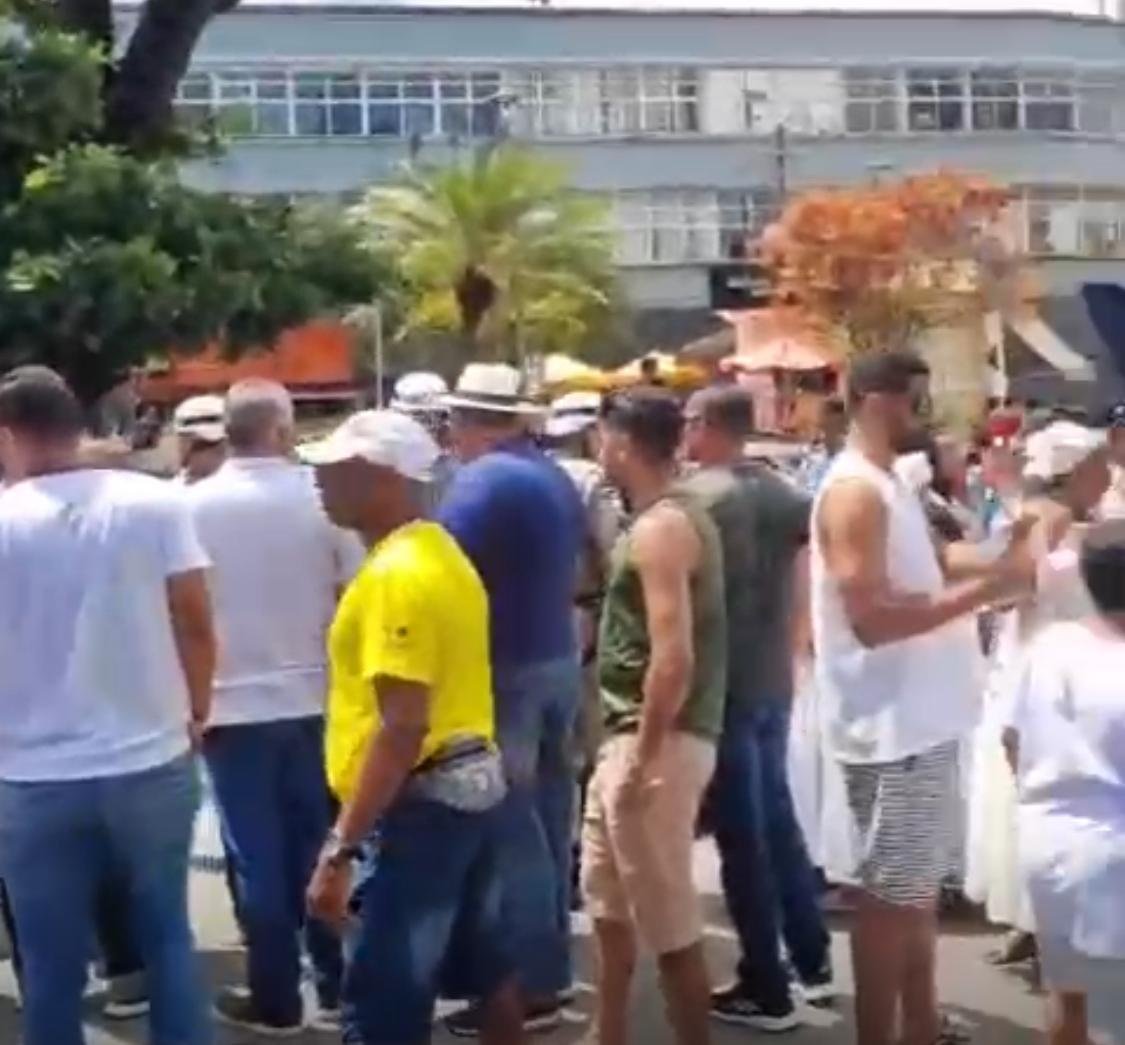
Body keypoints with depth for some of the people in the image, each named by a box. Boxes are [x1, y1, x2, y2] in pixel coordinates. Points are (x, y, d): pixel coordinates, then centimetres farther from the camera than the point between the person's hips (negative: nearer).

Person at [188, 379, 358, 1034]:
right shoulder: (322, 497, -7)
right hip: (315, 700, 1)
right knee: (322, 845, 14)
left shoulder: (191, 505, -7)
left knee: (257, 858, 7)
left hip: (233, 706, -1)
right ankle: (338, 983, 23)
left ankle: (277, 1000, 15)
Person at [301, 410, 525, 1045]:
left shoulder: (396, 572, -19)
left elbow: (403, 726, -25)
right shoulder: (443, 554, 12)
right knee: (486, 969, 19)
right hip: (473, 783, 10)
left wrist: (341, 847, -24)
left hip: (419, 802, -10)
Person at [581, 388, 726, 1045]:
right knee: (608, 898, 21)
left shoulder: (660, 529, -17)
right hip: (634, 736, 11)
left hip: (656, 741, -11)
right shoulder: (674, 517, 13)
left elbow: (674, 656, -25)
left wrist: (644, 756, -21)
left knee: (669, 920, -2)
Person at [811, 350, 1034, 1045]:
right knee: (890, 896, 0)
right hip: (891, 729, -10)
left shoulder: (889, 485, 14)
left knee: (921, 886, 18)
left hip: (924, 720, 10)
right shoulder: (854, 493, -18)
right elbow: (871, 619, -25)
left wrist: (1004, 556, 2)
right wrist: (989, 586, -24)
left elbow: (930, 569, 17)